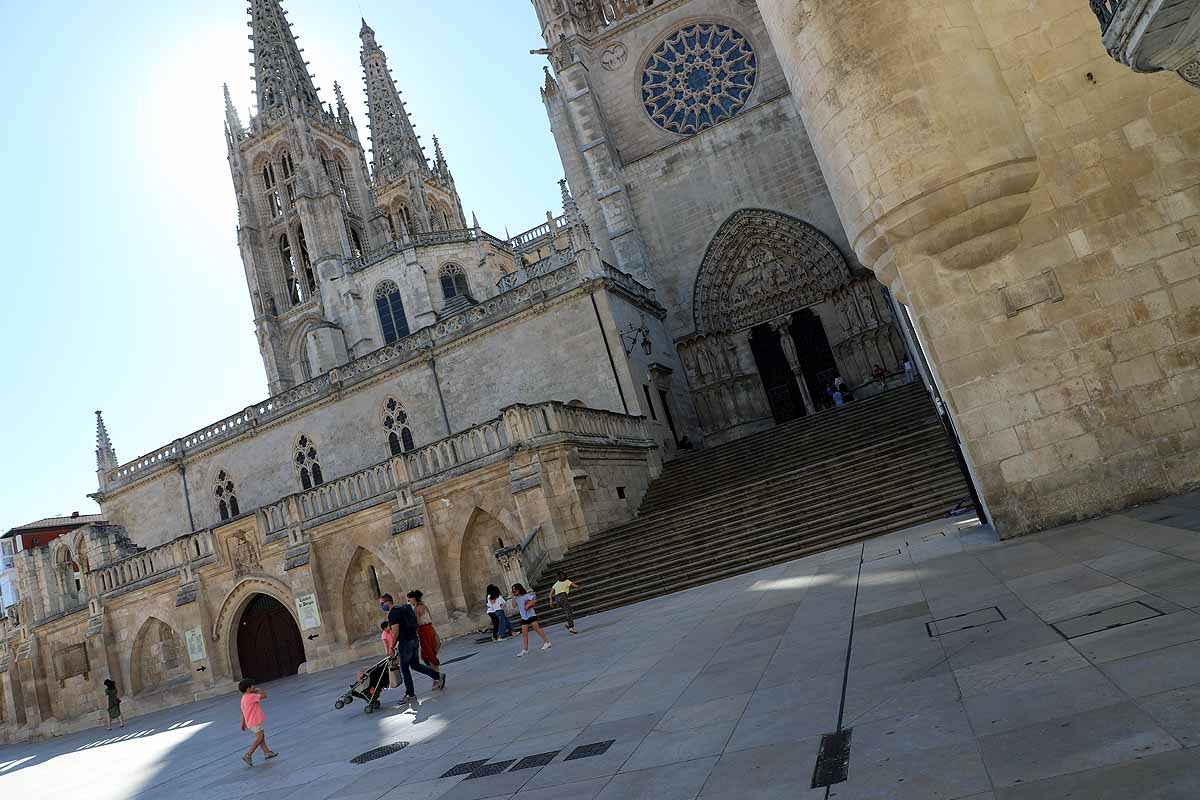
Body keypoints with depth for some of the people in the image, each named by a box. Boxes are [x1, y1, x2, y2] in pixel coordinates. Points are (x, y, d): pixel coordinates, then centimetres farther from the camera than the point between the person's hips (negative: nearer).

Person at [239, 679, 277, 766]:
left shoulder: (244, 698, 10)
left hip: (250, 721, 10)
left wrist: (243, 723, 24)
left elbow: (242, 712, 17)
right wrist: (259, 690, -5)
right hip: (255, 721, -10)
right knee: (260, 738, -7)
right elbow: (264, 695, -23)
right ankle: (248, 755, -7)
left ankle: (267, 752, 24)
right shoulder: (251, 696, -22)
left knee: (261, 736, 17)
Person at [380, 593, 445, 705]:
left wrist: (392, 647, -13)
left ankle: (410, 695, 8)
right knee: (415, 664, 17)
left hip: (405, 642, -9)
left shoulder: (392, 613, -13)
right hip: (414, 639, 9)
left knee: (404, 669, 2)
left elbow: (395, 631, -20)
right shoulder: (402, 608, 15)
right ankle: (438, 676, 12)